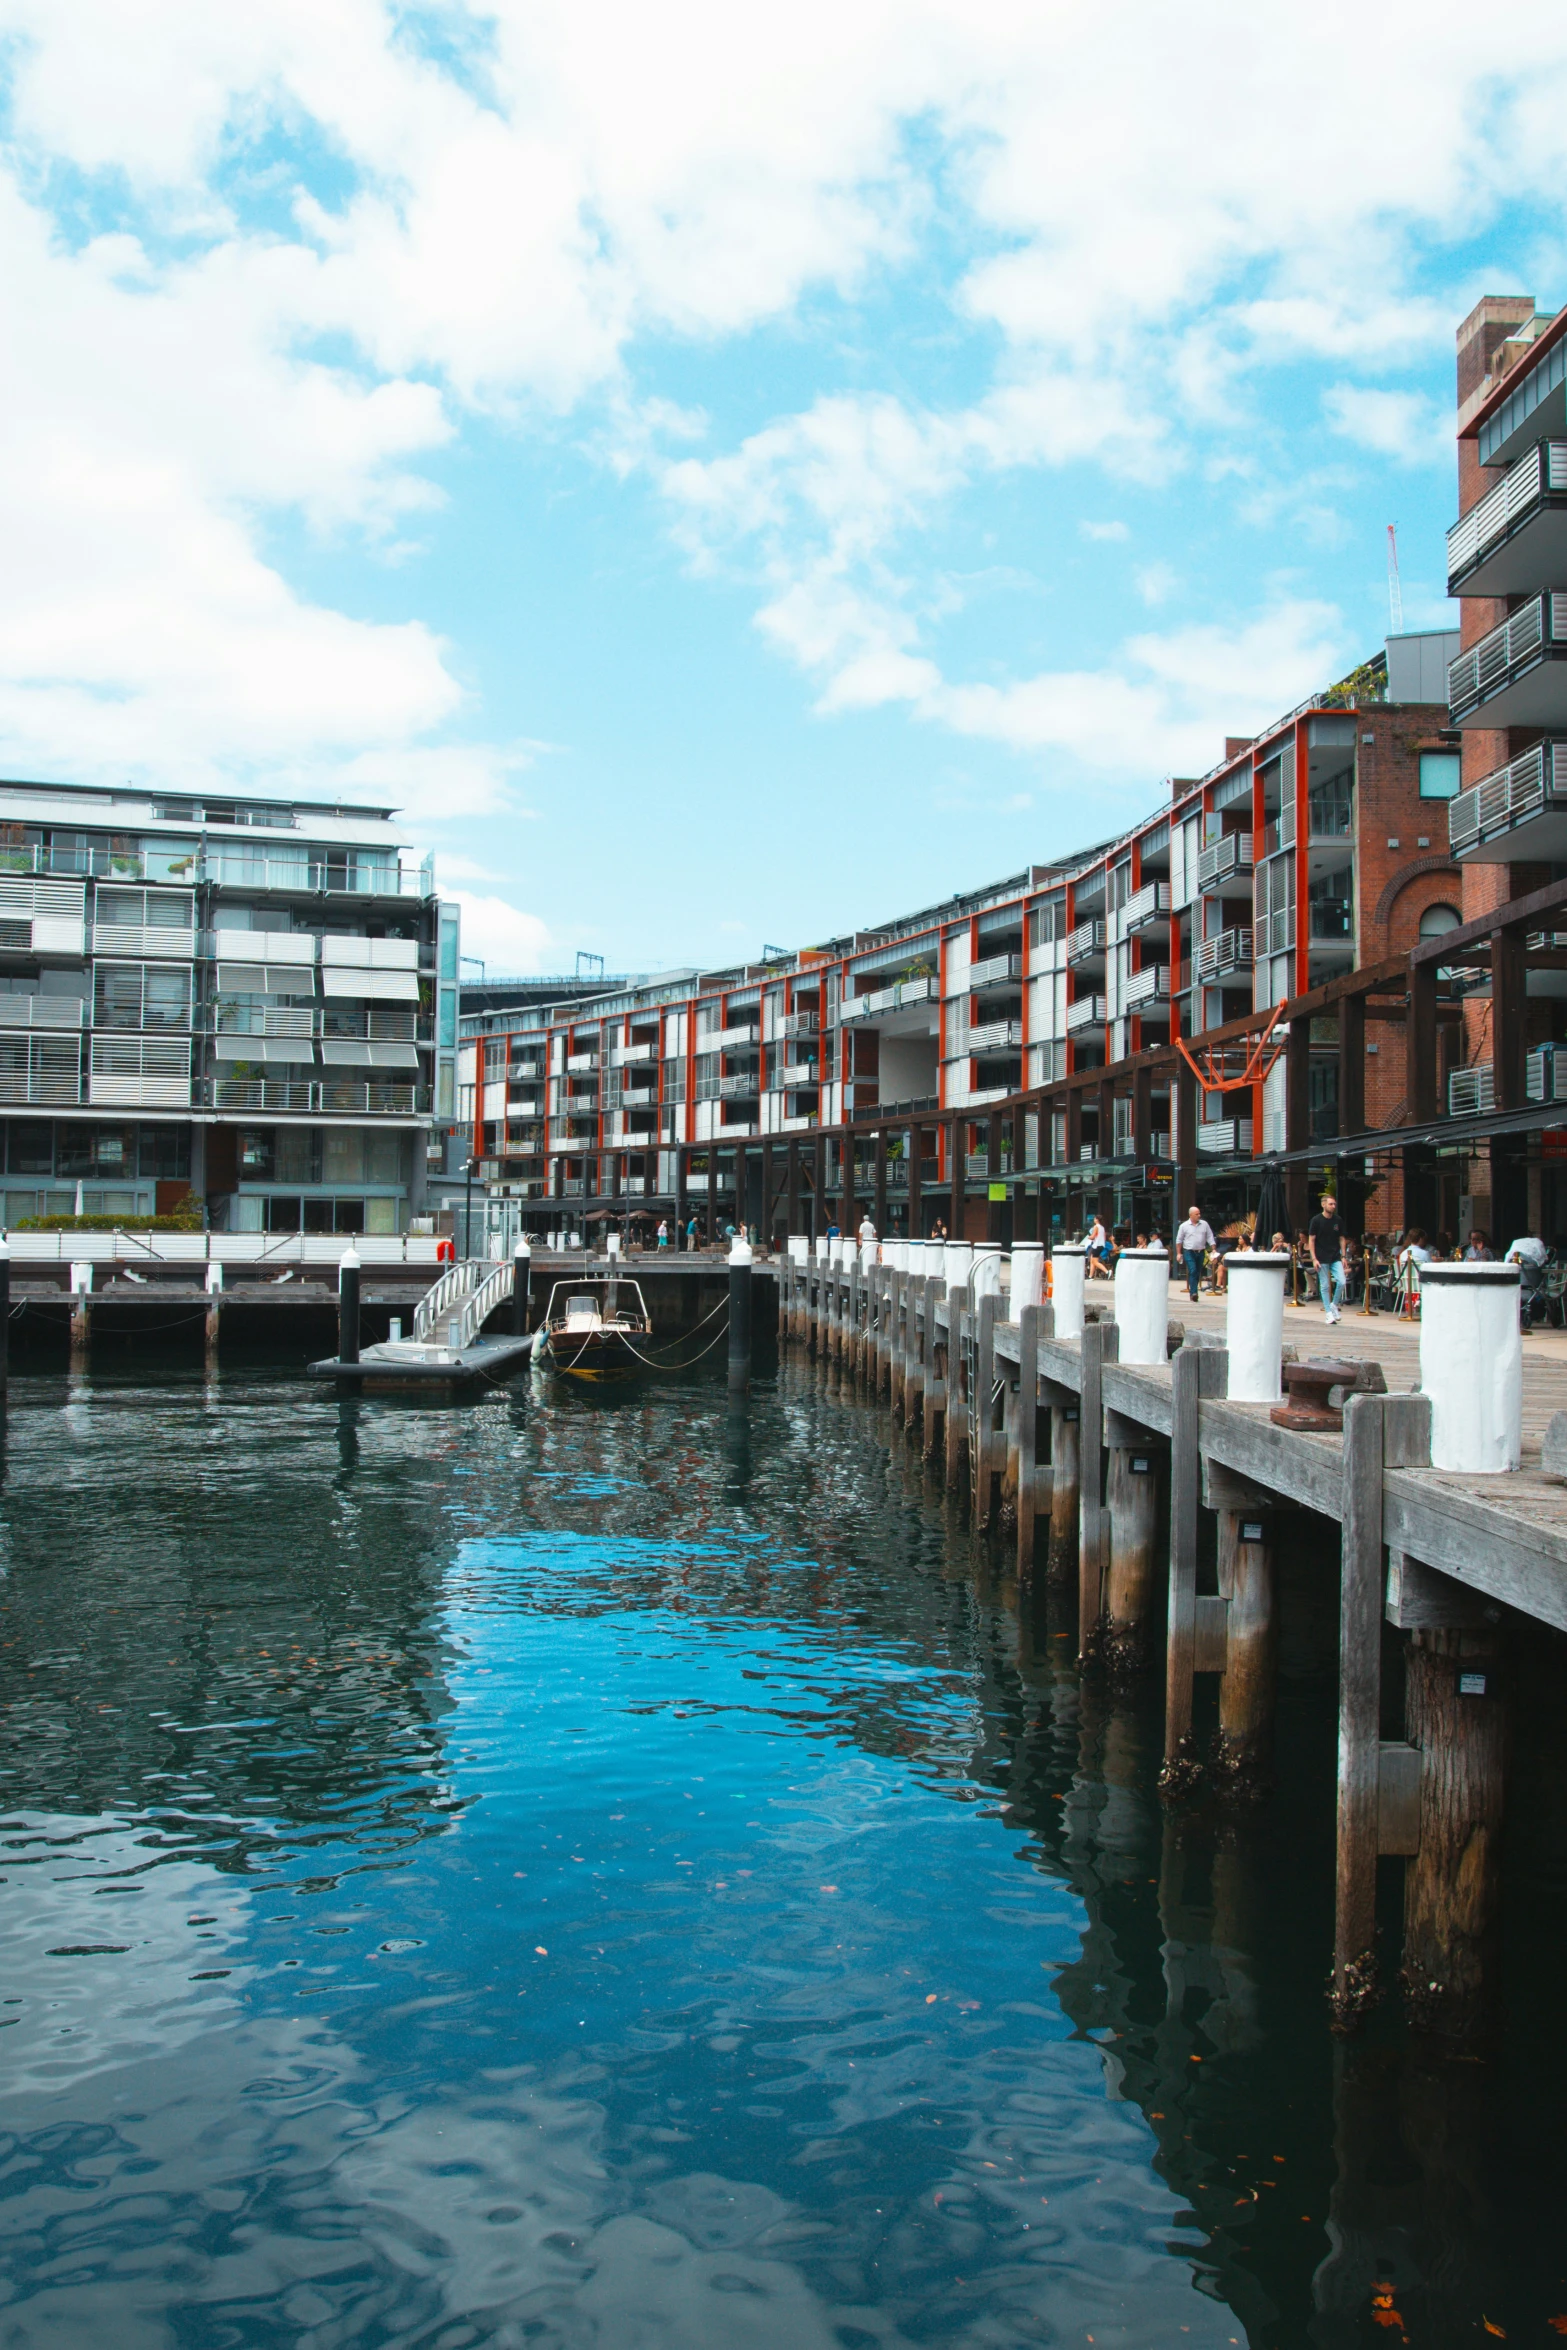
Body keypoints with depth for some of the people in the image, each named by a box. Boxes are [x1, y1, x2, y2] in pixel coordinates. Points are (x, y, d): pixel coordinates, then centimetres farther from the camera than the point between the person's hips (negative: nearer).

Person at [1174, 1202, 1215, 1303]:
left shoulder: (1204, 1224, 6)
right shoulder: (1184, 1226, 0)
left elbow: (1210, 1238, 8)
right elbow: (1179, 1240, 5)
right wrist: (1179, 1253, 1)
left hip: (1201, 1252, 3)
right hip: (1189, 1252, -3)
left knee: (1198, 1273, 8)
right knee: (1192, 1271, -16)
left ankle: (1192, 1292, 19)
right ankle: (1193, 1293, -22)